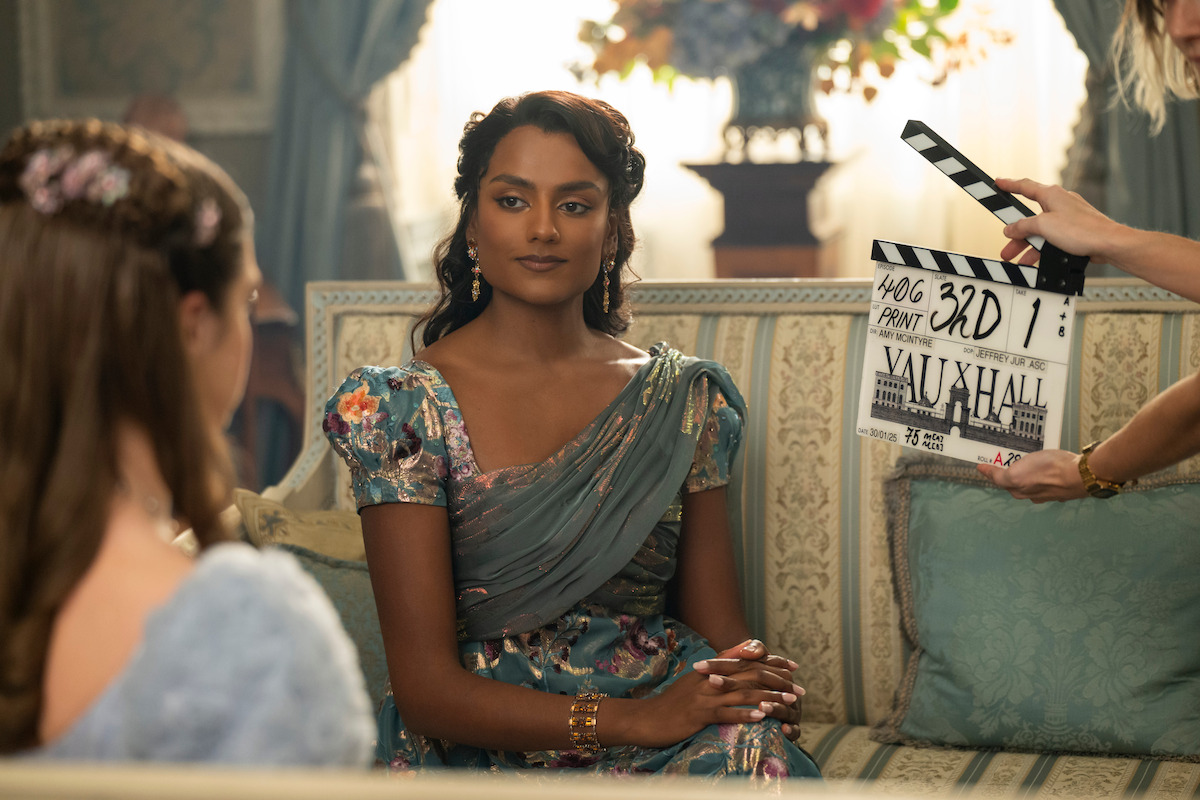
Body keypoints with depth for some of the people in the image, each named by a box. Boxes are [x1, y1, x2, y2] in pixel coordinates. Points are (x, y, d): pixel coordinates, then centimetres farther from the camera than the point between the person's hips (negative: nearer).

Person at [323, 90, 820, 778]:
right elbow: (425, 685, -9)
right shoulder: (401, 407, -3)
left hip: (675, 736, 5)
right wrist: (636, 719, -20)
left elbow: (720, 628, 11)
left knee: (753, 751, -29)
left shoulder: (683, 398, 9)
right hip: (489, 749, -4)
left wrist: (763, 682, -14)